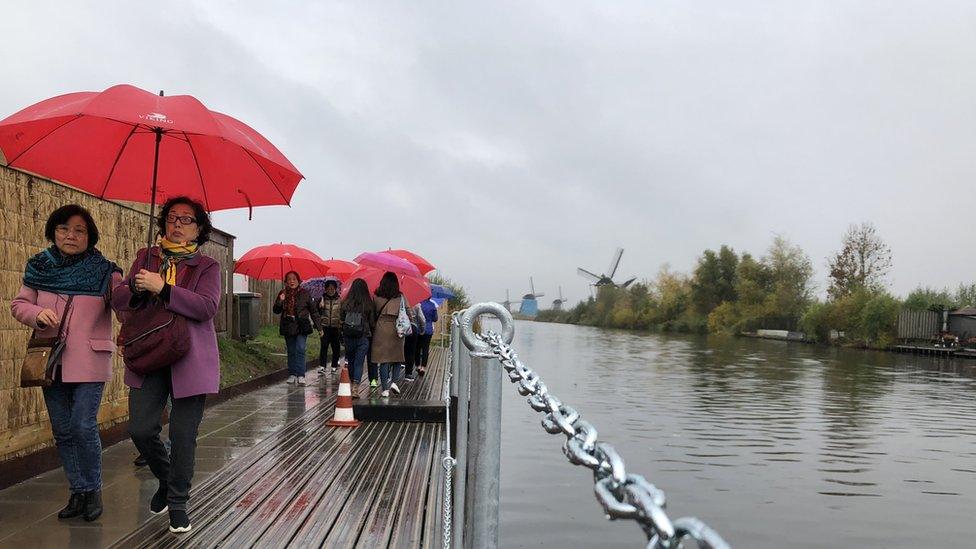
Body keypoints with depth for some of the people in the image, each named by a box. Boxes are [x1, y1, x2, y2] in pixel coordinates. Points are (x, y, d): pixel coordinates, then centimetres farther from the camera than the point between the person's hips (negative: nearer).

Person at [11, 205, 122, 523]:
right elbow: (18, 304, 12)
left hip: (89, 362, -4)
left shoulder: (104, 271, -2)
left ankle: (93, 490, 10)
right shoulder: (39, 267, 8)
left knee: (83, 427, -9)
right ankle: (78, 492, 23)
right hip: (51, 362, 4)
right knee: (63, 431, 10)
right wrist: (38, 313, -10)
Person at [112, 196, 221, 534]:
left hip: (190, 360, -3)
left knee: (183, 434, -1)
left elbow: (207, 307, -13)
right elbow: (118, 300, 8)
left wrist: (162, 288, -21)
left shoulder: (207, 266, 5)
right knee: (140, 429, -2)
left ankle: (178, 502, 16)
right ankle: (166, 480, 28)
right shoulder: (146, 257, 15)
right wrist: (135, 288, -15)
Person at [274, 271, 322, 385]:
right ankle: (292, 374, 16)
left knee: (300, 349, -14)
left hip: (301, 326, -3)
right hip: (288, 327, 3)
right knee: (291, 351, 9)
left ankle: (301, 375, -14)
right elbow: (276, 311, 8)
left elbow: (313, 310, 4)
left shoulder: (305, 293, 0)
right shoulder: (283, 294, 7)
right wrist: (280, 301, -12)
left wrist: (319, 326, 1)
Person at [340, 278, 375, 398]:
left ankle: (351, 383, 31)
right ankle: (355, 388, -7)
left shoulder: (345, 303, -5)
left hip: (348, 335, 2)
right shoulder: (368, 303, -9)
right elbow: (372, 321, -6)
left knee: (350, 360, 18)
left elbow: (341, 320, 3)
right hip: (363, 336, -2)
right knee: (359, 362, 1)